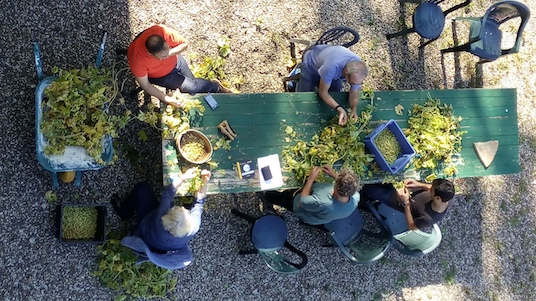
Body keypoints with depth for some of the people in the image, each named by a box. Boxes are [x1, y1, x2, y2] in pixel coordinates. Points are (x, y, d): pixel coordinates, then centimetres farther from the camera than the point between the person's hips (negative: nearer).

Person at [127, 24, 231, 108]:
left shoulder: (164, 31, -36)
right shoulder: (137, 59, -39)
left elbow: (184, 44, -17)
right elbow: (145, 85, -24)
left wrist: (169, 53, -35)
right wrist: (167, 99, -25)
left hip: (175, 60, 3)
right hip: (160, 76, -2)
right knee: (191, 87, -7)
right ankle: (217, 88, 18)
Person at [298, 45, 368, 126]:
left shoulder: (358, 71, -32)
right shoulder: (331, 67, -49)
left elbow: (354, 92, -17)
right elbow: (323, 91, -34)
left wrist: (354, 109, -37)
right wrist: (339, 109, -44)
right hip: (311, 65, -4)